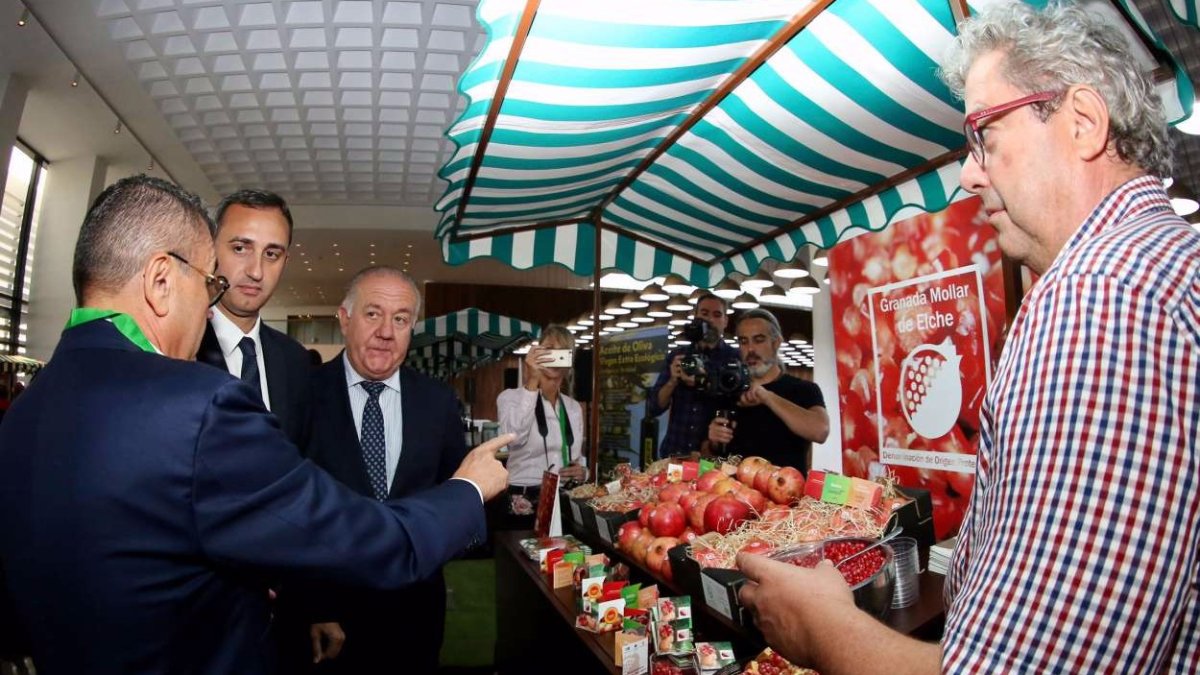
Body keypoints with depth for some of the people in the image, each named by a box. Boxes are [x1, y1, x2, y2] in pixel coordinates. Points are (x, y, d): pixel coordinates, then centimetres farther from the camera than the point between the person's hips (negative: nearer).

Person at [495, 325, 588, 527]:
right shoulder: (511, 396, -6)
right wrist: (532, 381, -28)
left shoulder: (574, 407, 9)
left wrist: (582, 470, -4)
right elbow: (514, 436, -27)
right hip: (525, 503, -4)